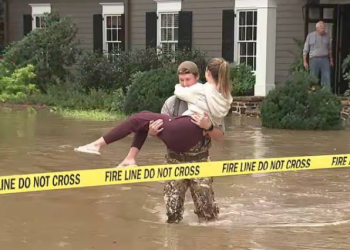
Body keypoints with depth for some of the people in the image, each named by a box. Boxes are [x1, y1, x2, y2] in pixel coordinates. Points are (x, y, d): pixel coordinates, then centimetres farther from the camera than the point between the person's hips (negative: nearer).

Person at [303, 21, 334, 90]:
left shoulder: (326, 36, 9)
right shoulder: (310, 36, 2)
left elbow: (329, 49, 19)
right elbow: (305, 50, 3)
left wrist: (331, 60, 16)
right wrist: (305, 61, -3)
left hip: (325, 59, 2)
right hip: (314, 59, -2)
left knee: (327, 78, -6)